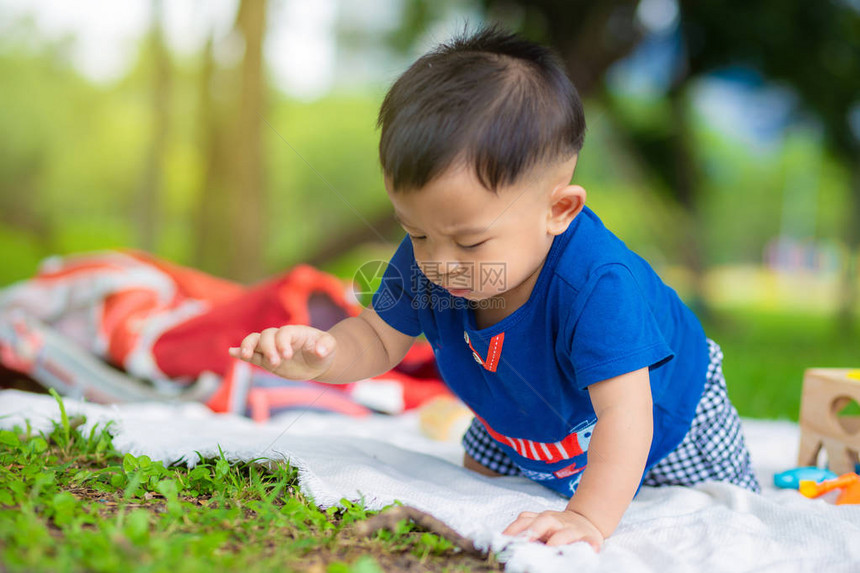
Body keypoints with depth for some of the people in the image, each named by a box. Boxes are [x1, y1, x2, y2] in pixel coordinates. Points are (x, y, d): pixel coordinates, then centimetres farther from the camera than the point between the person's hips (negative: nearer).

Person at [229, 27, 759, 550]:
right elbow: (380, 339, -15)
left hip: (663, 416, -4)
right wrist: (323, 354, -38)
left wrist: (589, 519, -62)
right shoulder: (422, 263, -29)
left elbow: (624, 414, -50)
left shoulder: (597, 285, -48)